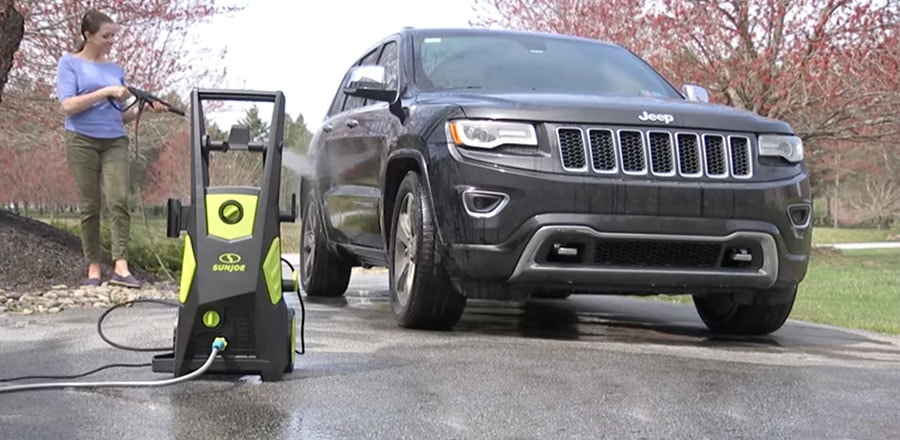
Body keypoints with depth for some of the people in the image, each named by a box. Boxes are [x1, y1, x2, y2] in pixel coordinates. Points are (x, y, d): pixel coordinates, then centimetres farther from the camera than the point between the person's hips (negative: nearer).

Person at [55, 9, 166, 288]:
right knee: (90, 206, -1)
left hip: (115, 142, 3)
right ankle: (93, 268, 6)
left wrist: (144, 109, 0)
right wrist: (106, 92, -15)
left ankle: (120, 267, -18)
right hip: (82, 141, -3)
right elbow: (69, 105, -9)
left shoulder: (116, 70, 16)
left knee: (119, 200, -14)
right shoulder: (70, 63, 4)